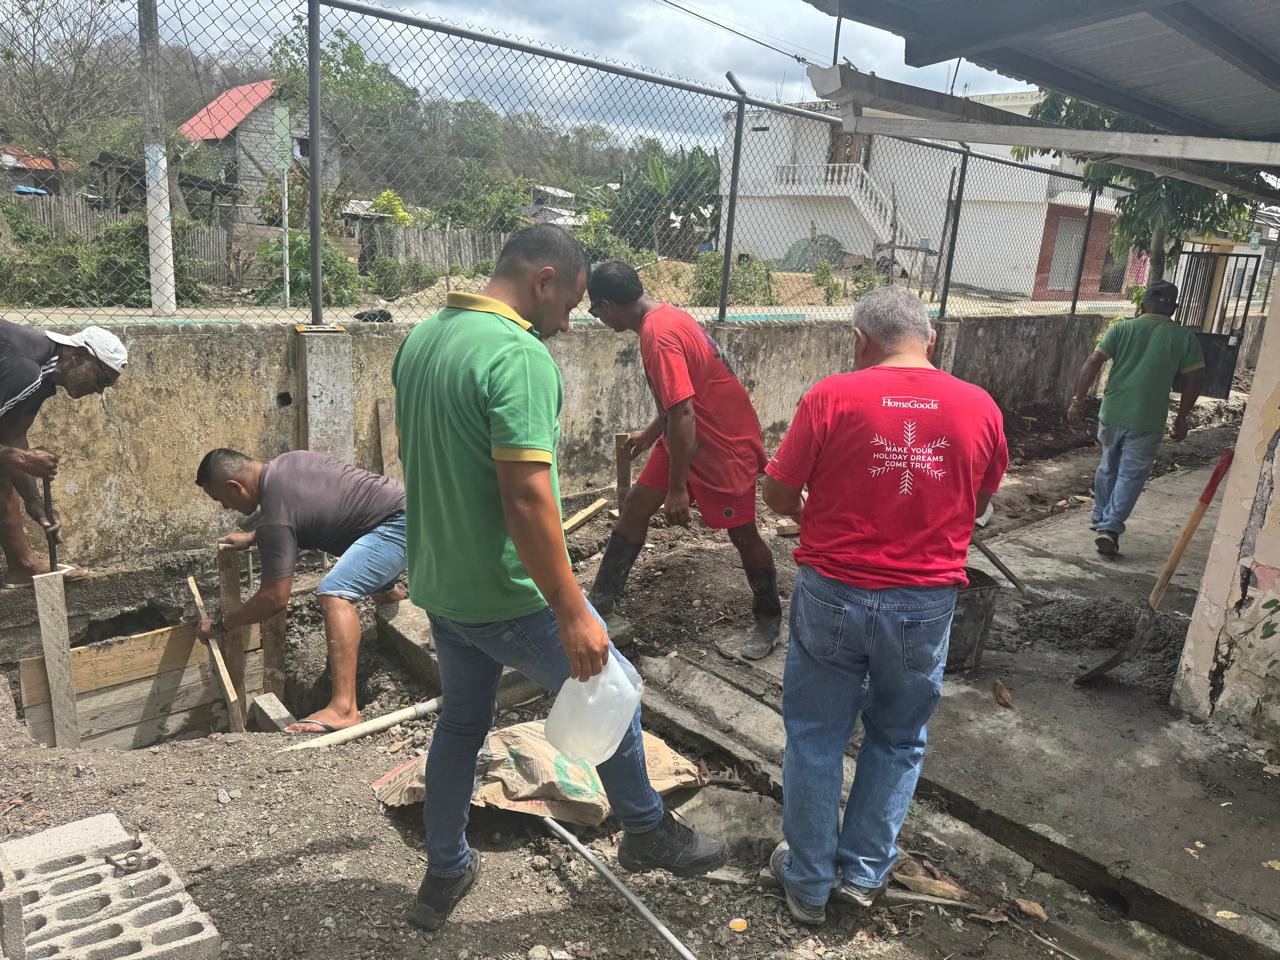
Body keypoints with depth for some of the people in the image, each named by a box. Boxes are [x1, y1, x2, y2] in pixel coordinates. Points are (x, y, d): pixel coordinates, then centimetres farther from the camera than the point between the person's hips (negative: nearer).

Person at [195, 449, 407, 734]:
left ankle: (344, 709, -34)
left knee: (335, 593, -26)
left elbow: (275, 598, -16)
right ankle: (390, 591, 73)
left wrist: (220, 625, -3)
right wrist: (252, 537, 27)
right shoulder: (286, 462, 7)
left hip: (399, 523, -10)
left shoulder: (275, 517, -19)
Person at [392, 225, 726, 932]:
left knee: (460, 722, 24)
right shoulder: (520, 356, -23)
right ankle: (646, 833, 35)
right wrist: (572, 614, -22)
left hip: (437, 583, 8)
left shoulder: (420, 338, 5)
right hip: (507, 595, -8)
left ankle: (444, 876, 40)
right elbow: (527, 499, -29)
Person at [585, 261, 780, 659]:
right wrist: (650, 433, 31)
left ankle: (769, 621, 25)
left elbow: (683, 414, -30)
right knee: (636, 504, 7)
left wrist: (677, 488, -24)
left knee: (742, 534, 5)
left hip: (726, 444, -10)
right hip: (690, 435, 10)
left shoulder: (658, 336, -26)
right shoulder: (666, 316, 5)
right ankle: (601, 598, 17)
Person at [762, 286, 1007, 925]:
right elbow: (980, 500, 12)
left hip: (832, 596, -2)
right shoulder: (980, 408, -3)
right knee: (897, 741, 22)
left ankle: (809, 883, 29)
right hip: (926, 606, 2)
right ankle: (863, 873, 33)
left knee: (815, 740, 15)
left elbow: (777, 493, -5)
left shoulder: (832, 397, -11)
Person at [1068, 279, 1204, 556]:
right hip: (1147, 422, -2)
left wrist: (1078, 400, -2)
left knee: (1108, 466, 21)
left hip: (1112, 414, 2)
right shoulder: (1185, 337, 0)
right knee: (1131, 475, 4)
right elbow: (1195, 379, 0)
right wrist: (1181, 417, 10)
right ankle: (1110, 528, -7)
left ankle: (1100, 518, 35)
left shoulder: (1121, 328, 2)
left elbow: (1093, 363, -7)